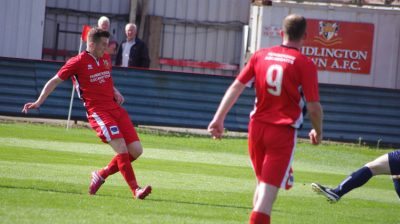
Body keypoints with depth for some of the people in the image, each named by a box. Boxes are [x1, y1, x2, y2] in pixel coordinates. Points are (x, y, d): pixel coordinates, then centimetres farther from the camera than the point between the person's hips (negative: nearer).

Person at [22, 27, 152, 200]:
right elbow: (55, 81, 3)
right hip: (97, 111, -7)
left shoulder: (106, 58, 16)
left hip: (115, 107, 7)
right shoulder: (78, 62, -4)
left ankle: (102, 175, 15)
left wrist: (115, 91, 12)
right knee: (121, 148, -22)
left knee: (136, 150, -1)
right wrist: (39, 102, -3)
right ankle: (135, 190, -21)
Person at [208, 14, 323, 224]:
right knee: (269, 187, -6)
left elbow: (236, 86, 2)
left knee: (262, 182, 21)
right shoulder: (305, 64, -8)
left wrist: (219, 118, 3)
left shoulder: (260, 55, 5)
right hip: (283, 132, -5)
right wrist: (318, 132, 10)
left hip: (257, 127, 5)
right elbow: (314, 106, -8)